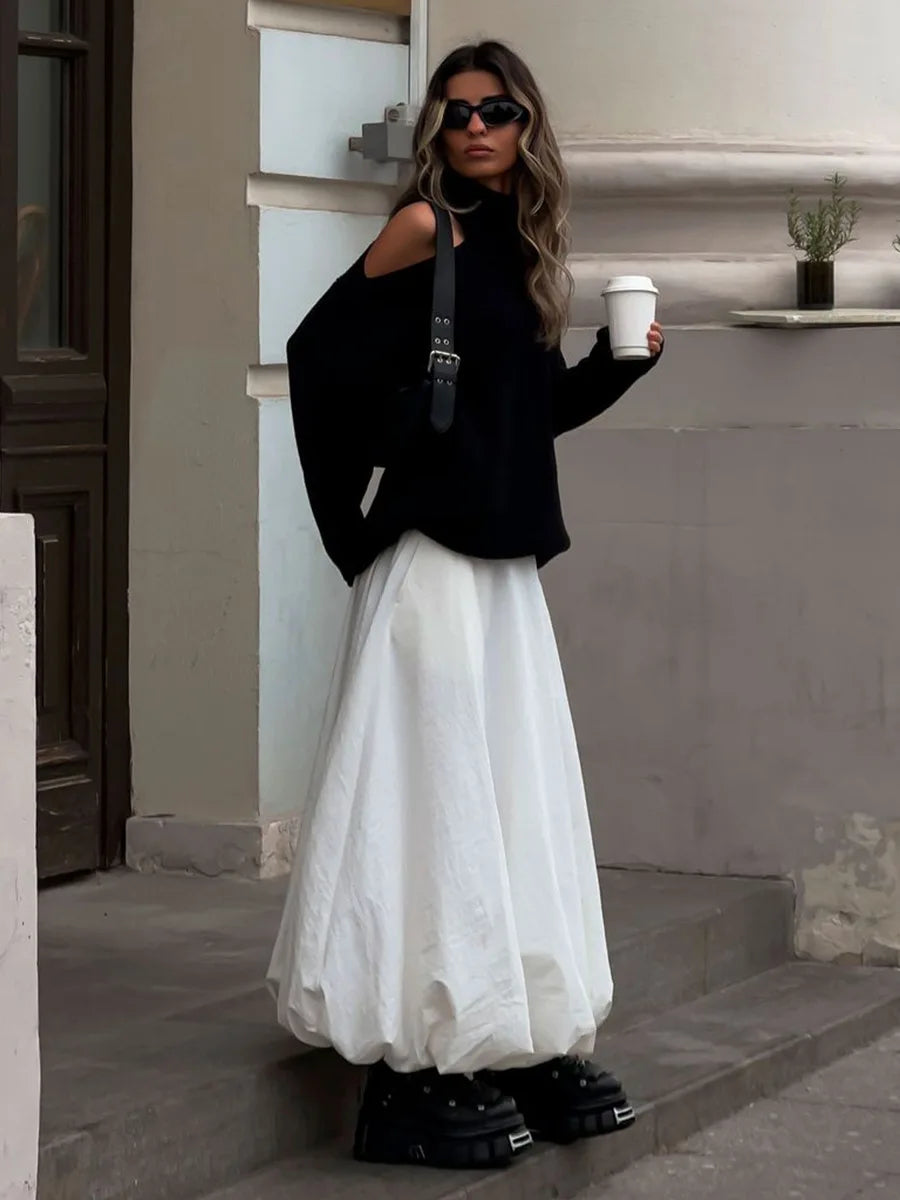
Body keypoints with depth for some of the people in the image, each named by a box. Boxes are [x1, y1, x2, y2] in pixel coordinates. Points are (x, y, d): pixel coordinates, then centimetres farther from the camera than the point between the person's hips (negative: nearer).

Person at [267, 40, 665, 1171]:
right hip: (431, 559, -8)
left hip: (504, 562, 8)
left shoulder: (518, 251, 14)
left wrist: (617, 364, 5)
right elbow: (319, 357, -13)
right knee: (434, 801, -6)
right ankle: (421, 1076, -2)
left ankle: (523, 1055, 20)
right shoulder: (427, 229, -8)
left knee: (517, 802, 11)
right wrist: (351, 520, -7)